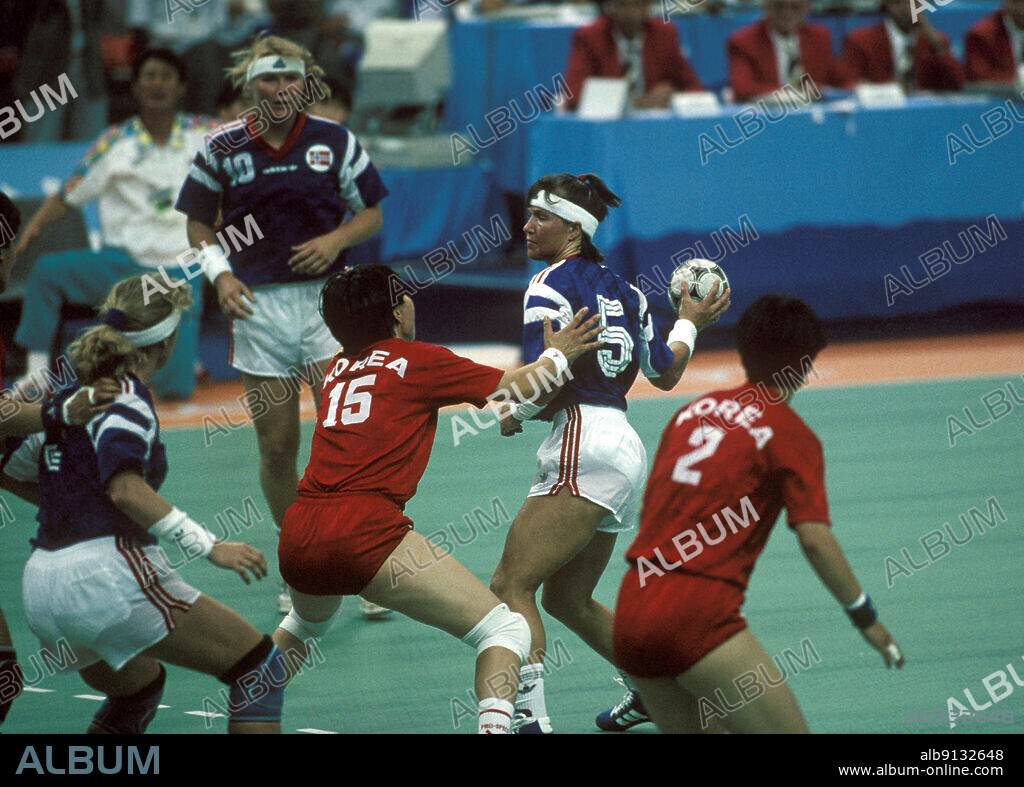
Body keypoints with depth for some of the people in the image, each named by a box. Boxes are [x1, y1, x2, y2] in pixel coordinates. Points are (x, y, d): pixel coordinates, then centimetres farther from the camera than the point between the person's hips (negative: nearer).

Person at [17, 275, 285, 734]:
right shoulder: (126, 399, -8)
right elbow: (125, 487, -24)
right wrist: (209, 547, -25)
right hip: (107, 572, -9)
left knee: (137, 687, 34)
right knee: (260, 668, -4)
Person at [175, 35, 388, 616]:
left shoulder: (336, 142, 1)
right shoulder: (223, 149, 2)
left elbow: (373, 213, 9)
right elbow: (199, 223, 11)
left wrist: (337, 240, -10)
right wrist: (221, 274, -6)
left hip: (328, 299, -1)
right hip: (258, 305, 1)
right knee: (277, 446, 4)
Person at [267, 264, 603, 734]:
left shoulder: (337, 369, 22)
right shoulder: (418, 360, 4)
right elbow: (517, 388, 9)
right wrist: (558, 354, 26)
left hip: (297, 539, 7)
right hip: (366, 530, -7)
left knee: (306, 625, 40)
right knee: (506, 630, -5)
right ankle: (494, 726, -26)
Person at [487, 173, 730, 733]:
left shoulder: (552, 284, -7)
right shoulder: (619, 289, 17)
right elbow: (666, 373, 25)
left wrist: (514, 418, 4)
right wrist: (689, 323, 43)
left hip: (584, 443, -9)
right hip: (622, 443, 9)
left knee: (509, 586, -14)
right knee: (567, 599, 19)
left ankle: (529, 717, -26)